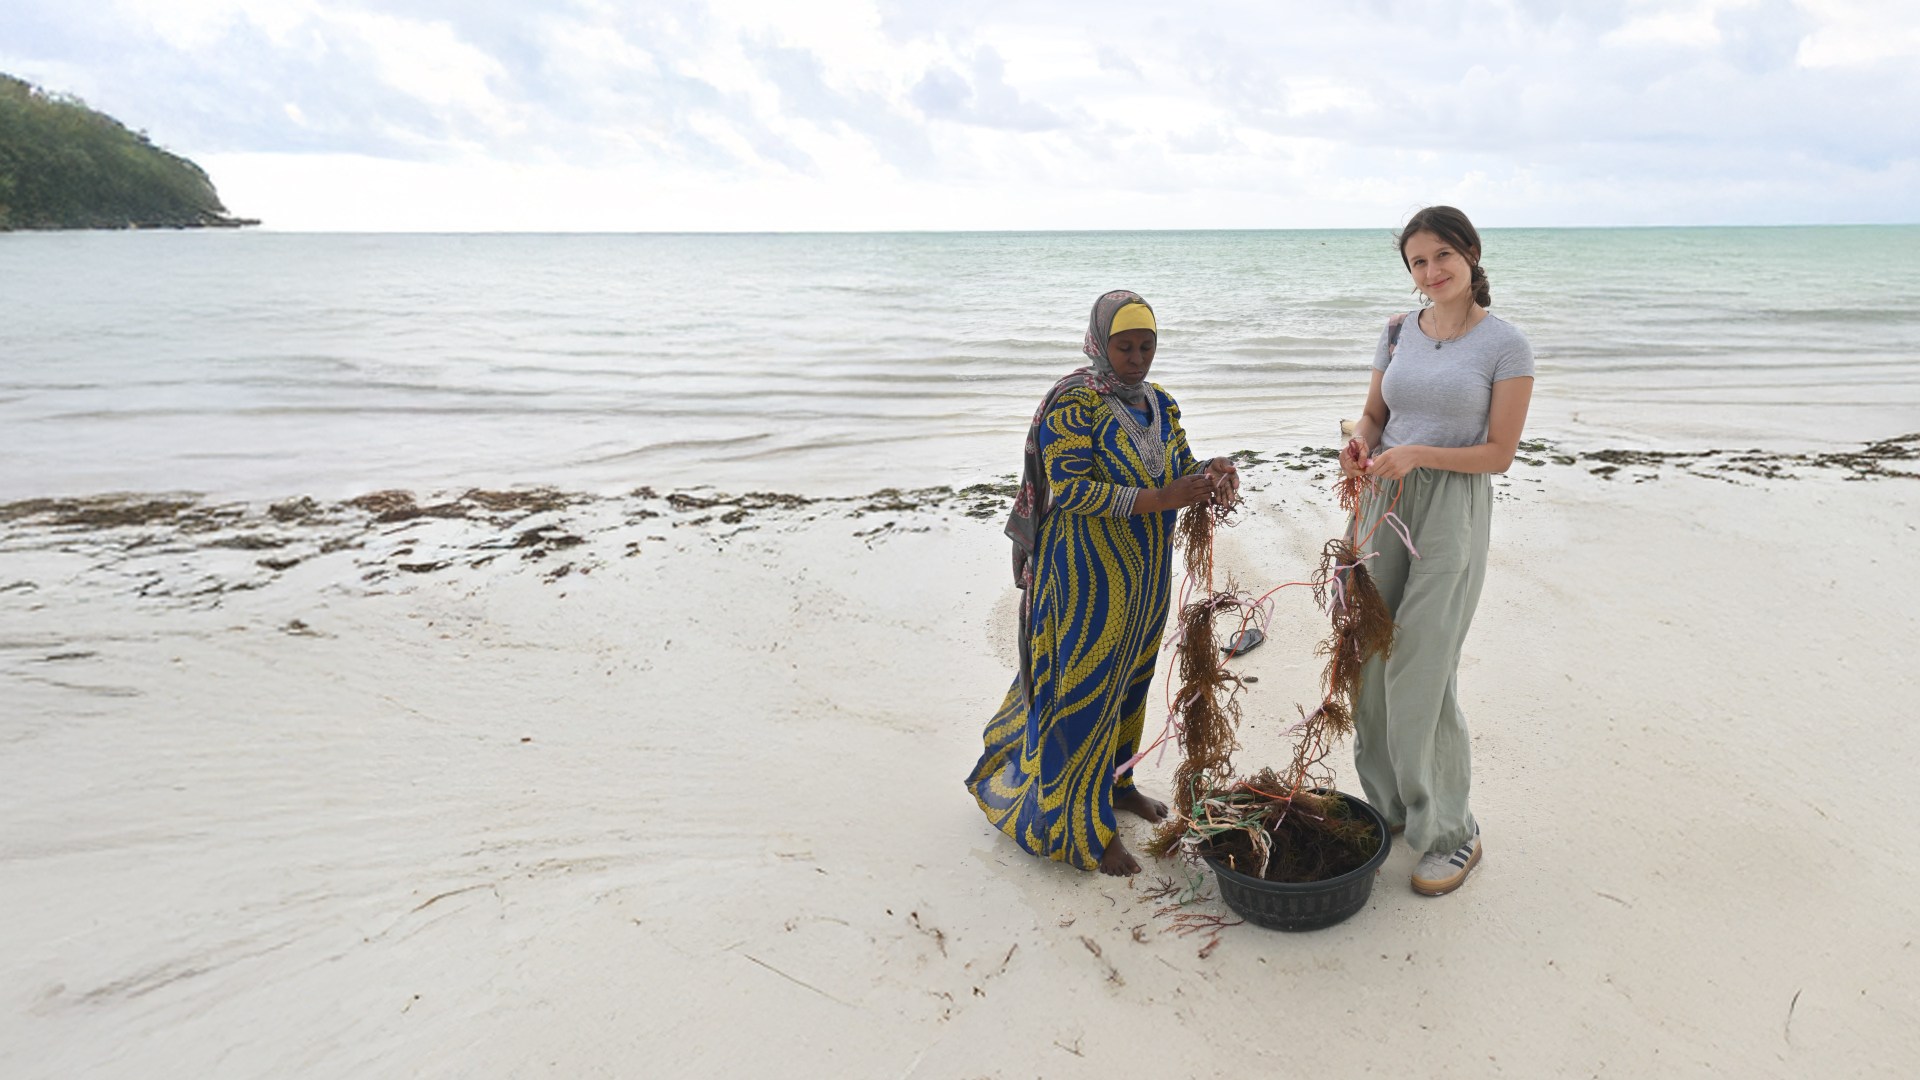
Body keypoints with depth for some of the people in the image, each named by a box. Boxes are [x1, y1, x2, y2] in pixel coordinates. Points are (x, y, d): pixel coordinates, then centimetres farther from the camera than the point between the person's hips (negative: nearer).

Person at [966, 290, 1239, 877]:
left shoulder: (1159, 404, 9)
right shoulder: (1072, 404, -15)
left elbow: (1180, 467, 10)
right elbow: (1069, 488, -23)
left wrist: (1211, 473, -15)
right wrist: (1159, 500, -29)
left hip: (1143, 573, 8)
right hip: (1086, 573, -7)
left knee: (1128, 678, 18)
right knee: (1082, 689, -1)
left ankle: (1114, 781, 38)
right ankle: (1081, 827, 10)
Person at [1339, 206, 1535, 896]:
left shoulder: (1505, 345, -7)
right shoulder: (1399, 333, 8)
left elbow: (1499, 452, -8)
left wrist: (1417, 454, -21)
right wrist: (1361, 443, -6)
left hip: (1452, 510, -5)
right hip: (1383, 502, 5)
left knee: (1422, 672, -7)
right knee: (1369, 659, 7)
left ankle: (1450, 833, 9)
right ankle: (1387, 804, 25)